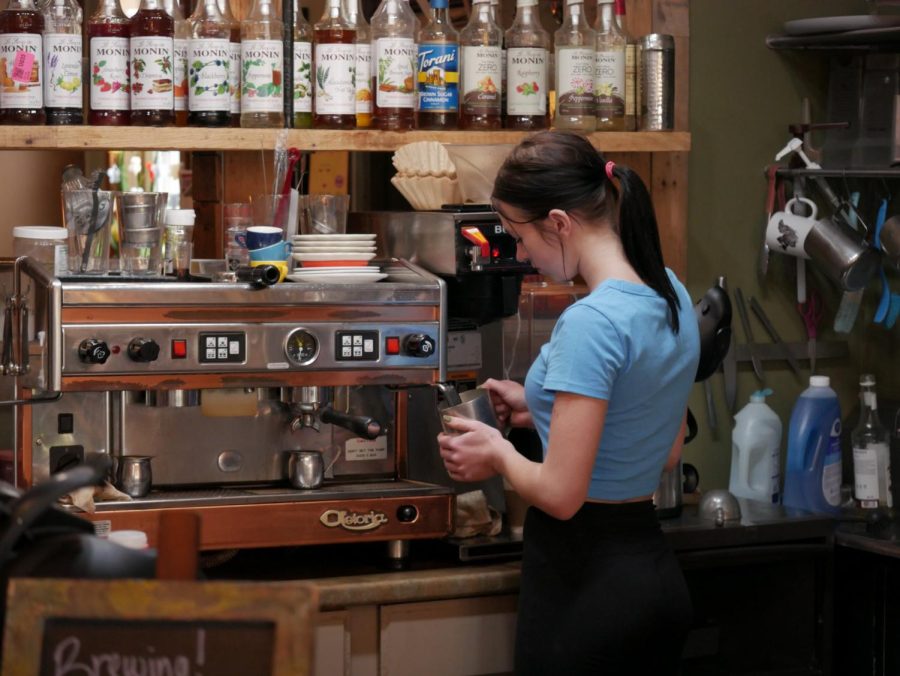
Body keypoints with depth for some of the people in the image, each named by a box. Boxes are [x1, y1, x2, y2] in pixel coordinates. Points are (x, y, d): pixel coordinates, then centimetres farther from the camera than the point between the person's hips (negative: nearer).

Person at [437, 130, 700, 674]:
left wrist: (499, 453, -2)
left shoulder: (592, 322, -22)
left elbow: (560, 494, -22)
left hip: (585, 584, -8)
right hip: (654, 574, 8)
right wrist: (542, 410, 13)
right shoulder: (670, 292, 5)